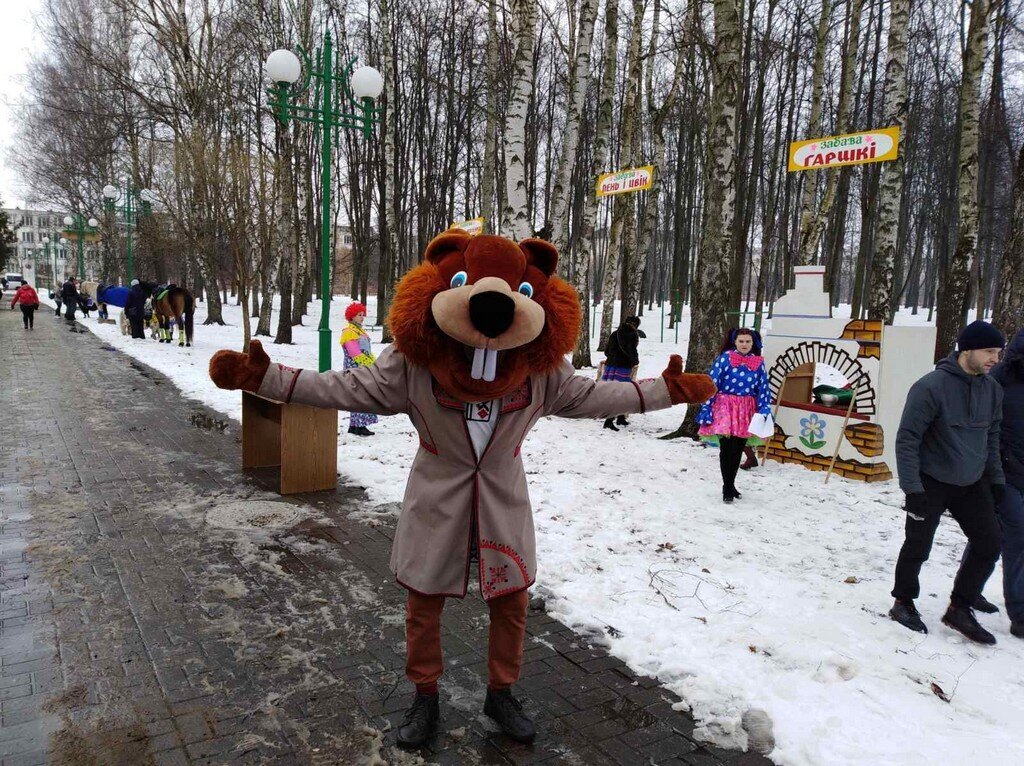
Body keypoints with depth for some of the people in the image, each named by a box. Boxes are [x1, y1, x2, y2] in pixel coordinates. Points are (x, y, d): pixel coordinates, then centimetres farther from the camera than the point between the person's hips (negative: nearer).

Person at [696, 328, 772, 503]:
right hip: (725, 408, -4)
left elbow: (764, 389, 8)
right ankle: (727, 488, 5)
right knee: (726, 448, -7)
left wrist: (764, 411, -1)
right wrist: (706, 409, -10)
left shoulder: (759, 363, 6)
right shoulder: (726, 357, -5)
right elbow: (712, 383, -6)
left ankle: (730, 485, 29)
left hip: (746, 411, 4)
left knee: (738, 450, 12)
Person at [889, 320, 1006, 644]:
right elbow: (907, 438, -18)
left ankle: (960, 608, 19)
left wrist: (996, 479, 12)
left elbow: (991, 439, 15)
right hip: (931, 483, -6)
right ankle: (903, 603, 22)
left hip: (971, 484, 7)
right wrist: (912, 487, -21)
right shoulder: (931, 387, -20)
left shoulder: (992, 389, 1)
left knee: (989, 544, 5)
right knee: (918, 547, 2)